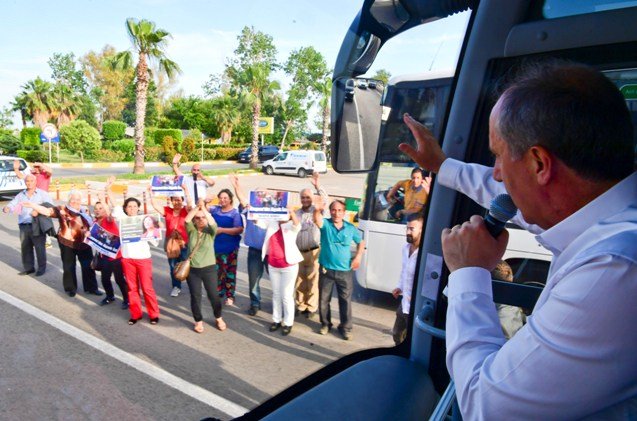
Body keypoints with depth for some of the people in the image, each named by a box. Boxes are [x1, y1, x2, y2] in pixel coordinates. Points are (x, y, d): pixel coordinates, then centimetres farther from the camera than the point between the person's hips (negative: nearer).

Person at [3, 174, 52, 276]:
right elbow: (12, 204, 5)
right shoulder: (20, 195, 15)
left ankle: (42, 268, 11)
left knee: (39, 247, -1)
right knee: (25, 248, 11)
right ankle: (28, 267, 23)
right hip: (24, 226, 4)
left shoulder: (43, 194, 3)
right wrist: (7, 208, -19)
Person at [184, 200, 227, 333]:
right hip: (192, 269, 1)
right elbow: (187, 220, -18)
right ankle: (198, 321, 26)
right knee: (195, 296, 7)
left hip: (209, 269, -1)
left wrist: (203, 208, -27)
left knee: (213, 295, 6)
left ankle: (218, 318, 28)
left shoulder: (210, 231, -2)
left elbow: (213, 223, -24)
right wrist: (197, 207, -24)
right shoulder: (191, 231, 1)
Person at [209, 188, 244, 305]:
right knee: (217, 270, 14)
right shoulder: (215, 209, 6)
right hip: (215, 246, 5)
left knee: (229, 271, 2)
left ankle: (230, 296, 11)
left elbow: (240, 230, -17)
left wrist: (222, 230, -19)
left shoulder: (235, 213, -8)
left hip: (230, 247, -5)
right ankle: (219, 292, 30)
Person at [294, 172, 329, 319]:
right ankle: (300, 305, 26)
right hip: (298, 252, 4)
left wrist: (317, 185, -32)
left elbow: (325, 200, -21)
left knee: (312, 281, 2)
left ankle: (312, 307, 16)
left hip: (313, 252, -4)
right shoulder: (296, 213, 11)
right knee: (299, 281, 12)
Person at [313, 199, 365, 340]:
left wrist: (358, 257, -1)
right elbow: (317, 220, -33)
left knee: (345, 300, 6)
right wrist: (317, 210, -56)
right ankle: (325, 324, 32)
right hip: (326, 270, 0)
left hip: (345, 271, 1)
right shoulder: (325, 224, -8)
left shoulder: (351, 228, 0)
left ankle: (346, 327, 22)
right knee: (323, 299, 12)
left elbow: (361, 242, 16)